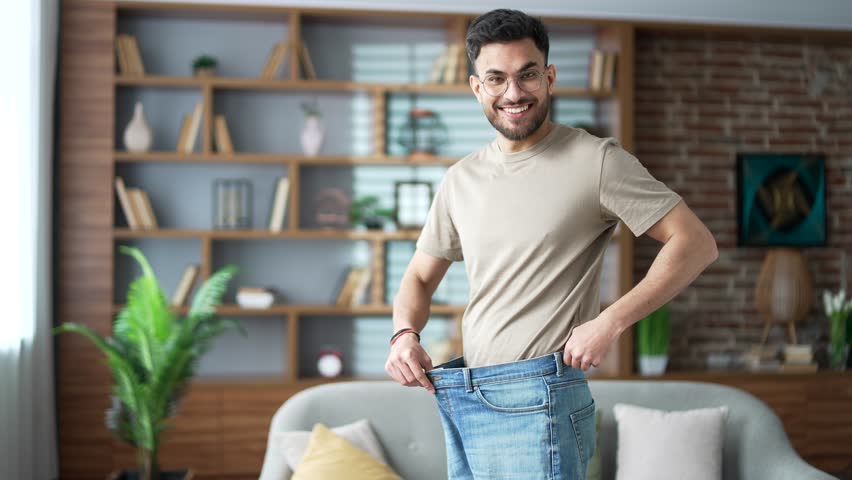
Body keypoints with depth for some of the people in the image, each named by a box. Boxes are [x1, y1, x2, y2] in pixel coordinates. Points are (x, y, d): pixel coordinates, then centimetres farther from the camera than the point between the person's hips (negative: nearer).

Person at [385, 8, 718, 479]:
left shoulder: (596, 160, -6)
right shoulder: (460, 180, 11)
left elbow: (696, 243, -9)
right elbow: (420, 278, 18)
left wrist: (610, 322, -18)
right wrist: (404, 335, -3)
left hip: (534, 403, -6)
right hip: (460, 402, 6)